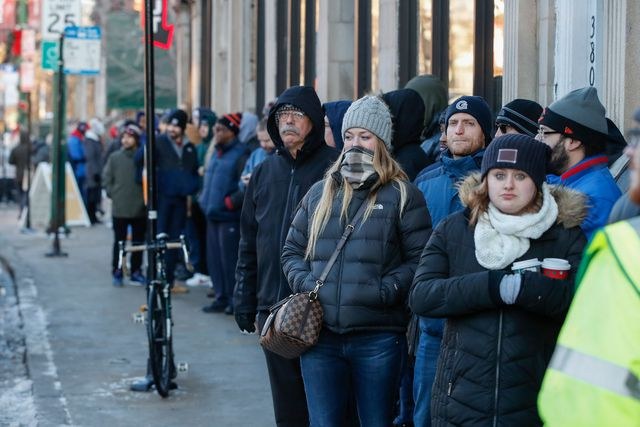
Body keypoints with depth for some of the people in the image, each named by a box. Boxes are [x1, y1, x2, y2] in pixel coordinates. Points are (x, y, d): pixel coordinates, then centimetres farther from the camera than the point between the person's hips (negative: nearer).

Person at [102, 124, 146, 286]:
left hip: (139, 208, 0)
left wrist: (145, 198, -5)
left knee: (139, 242, 8)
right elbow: (106, 178, 5)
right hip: (119, 209, 0)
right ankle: (117, 273, 10)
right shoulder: (115, 157, 1)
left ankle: (136, 272, 17)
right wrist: (113, 194, -2)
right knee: (119, 242, 4)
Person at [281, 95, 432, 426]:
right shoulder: (319, 193, 14)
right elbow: (292, 251, 18)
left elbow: (419, 260, -5)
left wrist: (384, 291, -16)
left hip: (378, 338, -3)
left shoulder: (402, 195, 1)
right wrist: (305, 283, -1)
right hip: (321, 335, 3)